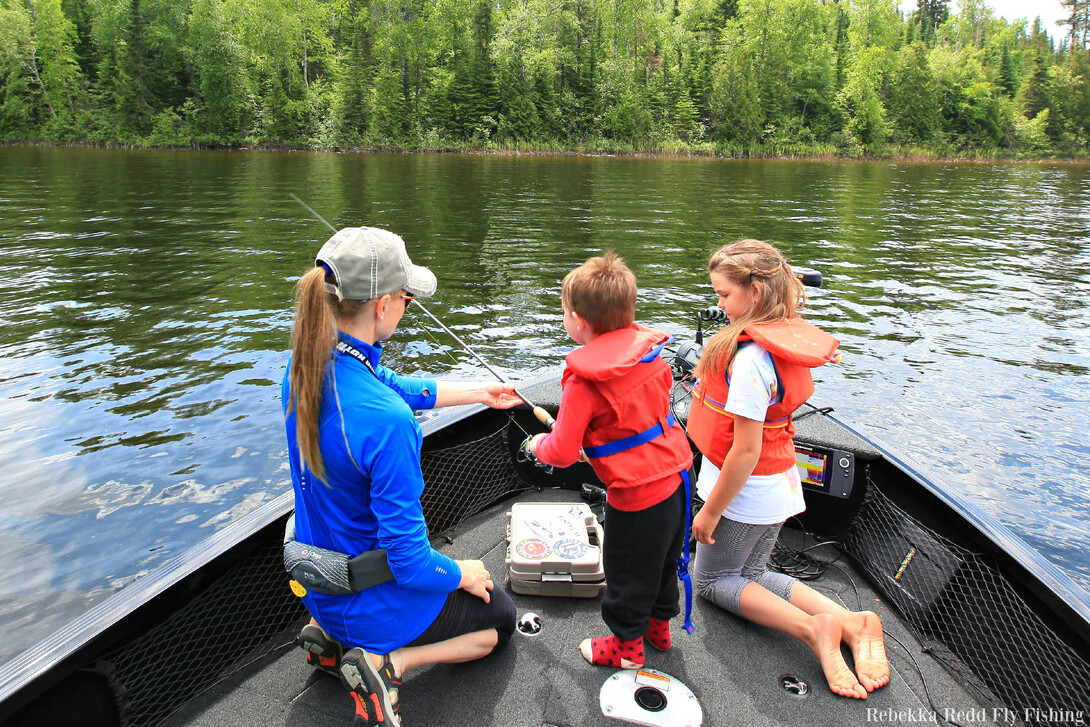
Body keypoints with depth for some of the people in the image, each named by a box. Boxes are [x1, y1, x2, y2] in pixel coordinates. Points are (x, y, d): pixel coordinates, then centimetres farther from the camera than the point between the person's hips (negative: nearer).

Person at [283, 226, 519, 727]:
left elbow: (402, 388, 8)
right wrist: (464, 574, -8)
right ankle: (384, 662, 0)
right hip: (372, 602, -7)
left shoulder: (307, 364, -11)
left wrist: (478, 393, 19)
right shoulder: (386, 421, -36)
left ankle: (330, 633, 17)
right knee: (499, 618, 19)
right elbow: (409, 561, -29)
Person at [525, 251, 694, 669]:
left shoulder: (583, 380, -23)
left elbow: (563, 453, -19)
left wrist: (539, 445, 4)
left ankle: (627, 646, 35)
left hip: (638, 497, -8)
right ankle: (659, 625, 48)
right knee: (662, 560, 28)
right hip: (675, 478, 8)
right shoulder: (649, 349, -3)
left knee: (627, 574, 15)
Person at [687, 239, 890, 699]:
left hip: (747, 490, -9)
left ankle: (811, 628, -6)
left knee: (713, 581, 14)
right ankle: (851, 623, 6)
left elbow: (745, 451, -27)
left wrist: (710, 512, -17)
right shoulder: (787, 338, -2)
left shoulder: (750, 356, -29)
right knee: (751, 574, 24)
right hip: (779, 484, 9)